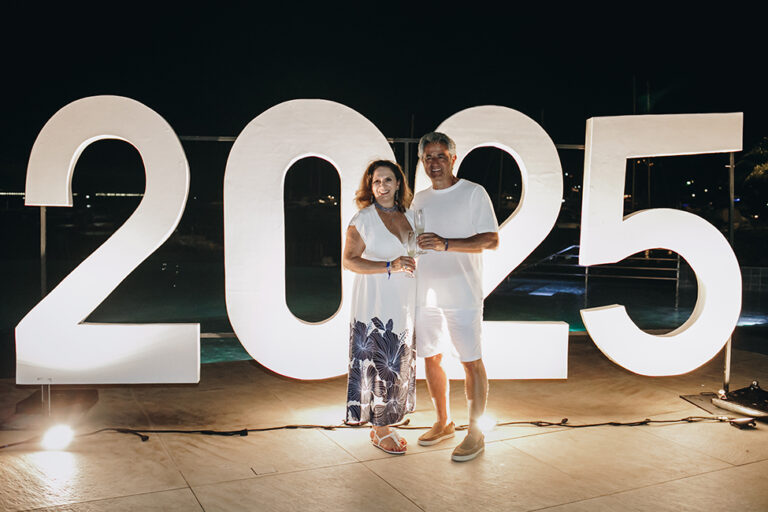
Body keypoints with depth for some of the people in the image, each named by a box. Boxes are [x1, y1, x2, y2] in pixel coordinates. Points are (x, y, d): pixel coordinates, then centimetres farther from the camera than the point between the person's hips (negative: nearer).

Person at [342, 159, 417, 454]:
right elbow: (348, 260, -12)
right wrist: (389, 266, -20)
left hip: (403, 305, 6)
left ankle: (388, 424, 26)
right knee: (378, 366, -2)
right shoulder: (362, 220, -7)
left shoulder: (409, 216, 10)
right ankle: (379, 430, 11)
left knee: (398, 366, 12)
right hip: (375, 303, -6)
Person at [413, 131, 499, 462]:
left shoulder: (473, 193, -5)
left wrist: (445, 244, -22)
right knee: (431, 358, 13)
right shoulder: (419, 200, 13)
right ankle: (443, 423, 29)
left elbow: (491, 240, -12)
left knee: (471, 362, 0)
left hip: (462, 295, -6)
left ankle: (475, 433, 12)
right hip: (425, 294, 6)